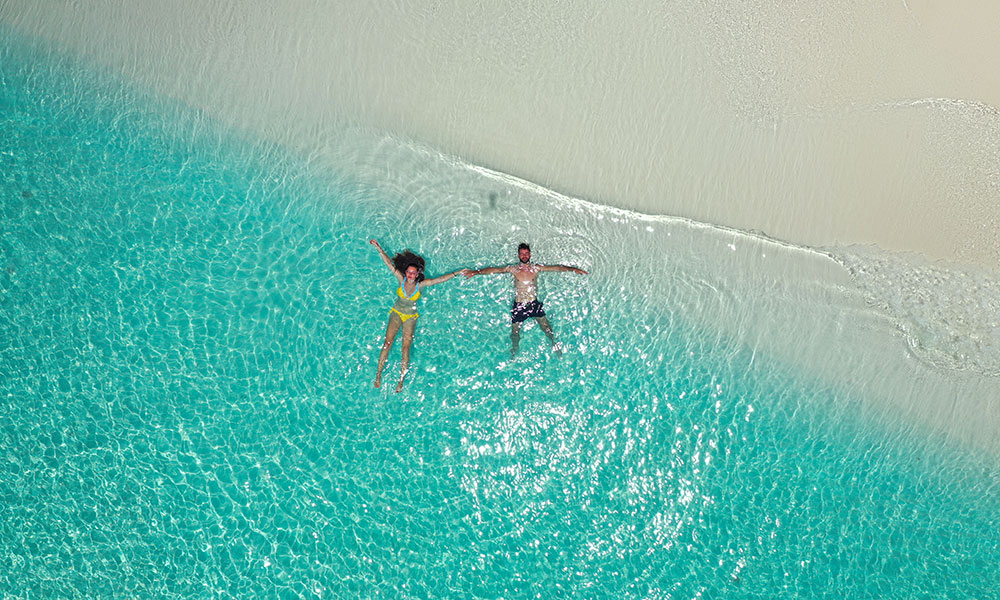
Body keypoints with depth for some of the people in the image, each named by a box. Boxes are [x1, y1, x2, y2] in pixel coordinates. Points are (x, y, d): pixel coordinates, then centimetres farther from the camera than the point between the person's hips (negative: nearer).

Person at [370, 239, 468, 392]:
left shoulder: (421, 284, -12)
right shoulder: (401, 279, -12)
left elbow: (440, 279, -11)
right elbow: (389, 263, -15)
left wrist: (457, 273, -15)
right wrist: (379, 248, -18)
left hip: (410, 317, 0)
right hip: (396, 313, 0)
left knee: (406, 346, -10)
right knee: (388, 342, -13)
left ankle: (401, 380, -5)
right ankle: (378, 375, -6)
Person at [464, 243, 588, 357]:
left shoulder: (536, 268, -3)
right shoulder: (513, 269, -6)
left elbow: (556, 267, -5)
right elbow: (494, 270, -10)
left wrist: (573, 269, -14)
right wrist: (476, 272, -20)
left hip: (534, 304, 1)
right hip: (518, 305, 0)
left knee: (546, 326, -3)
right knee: (515, 331, 5)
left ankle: (555, 345, 23)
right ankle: (514, 352, 32)